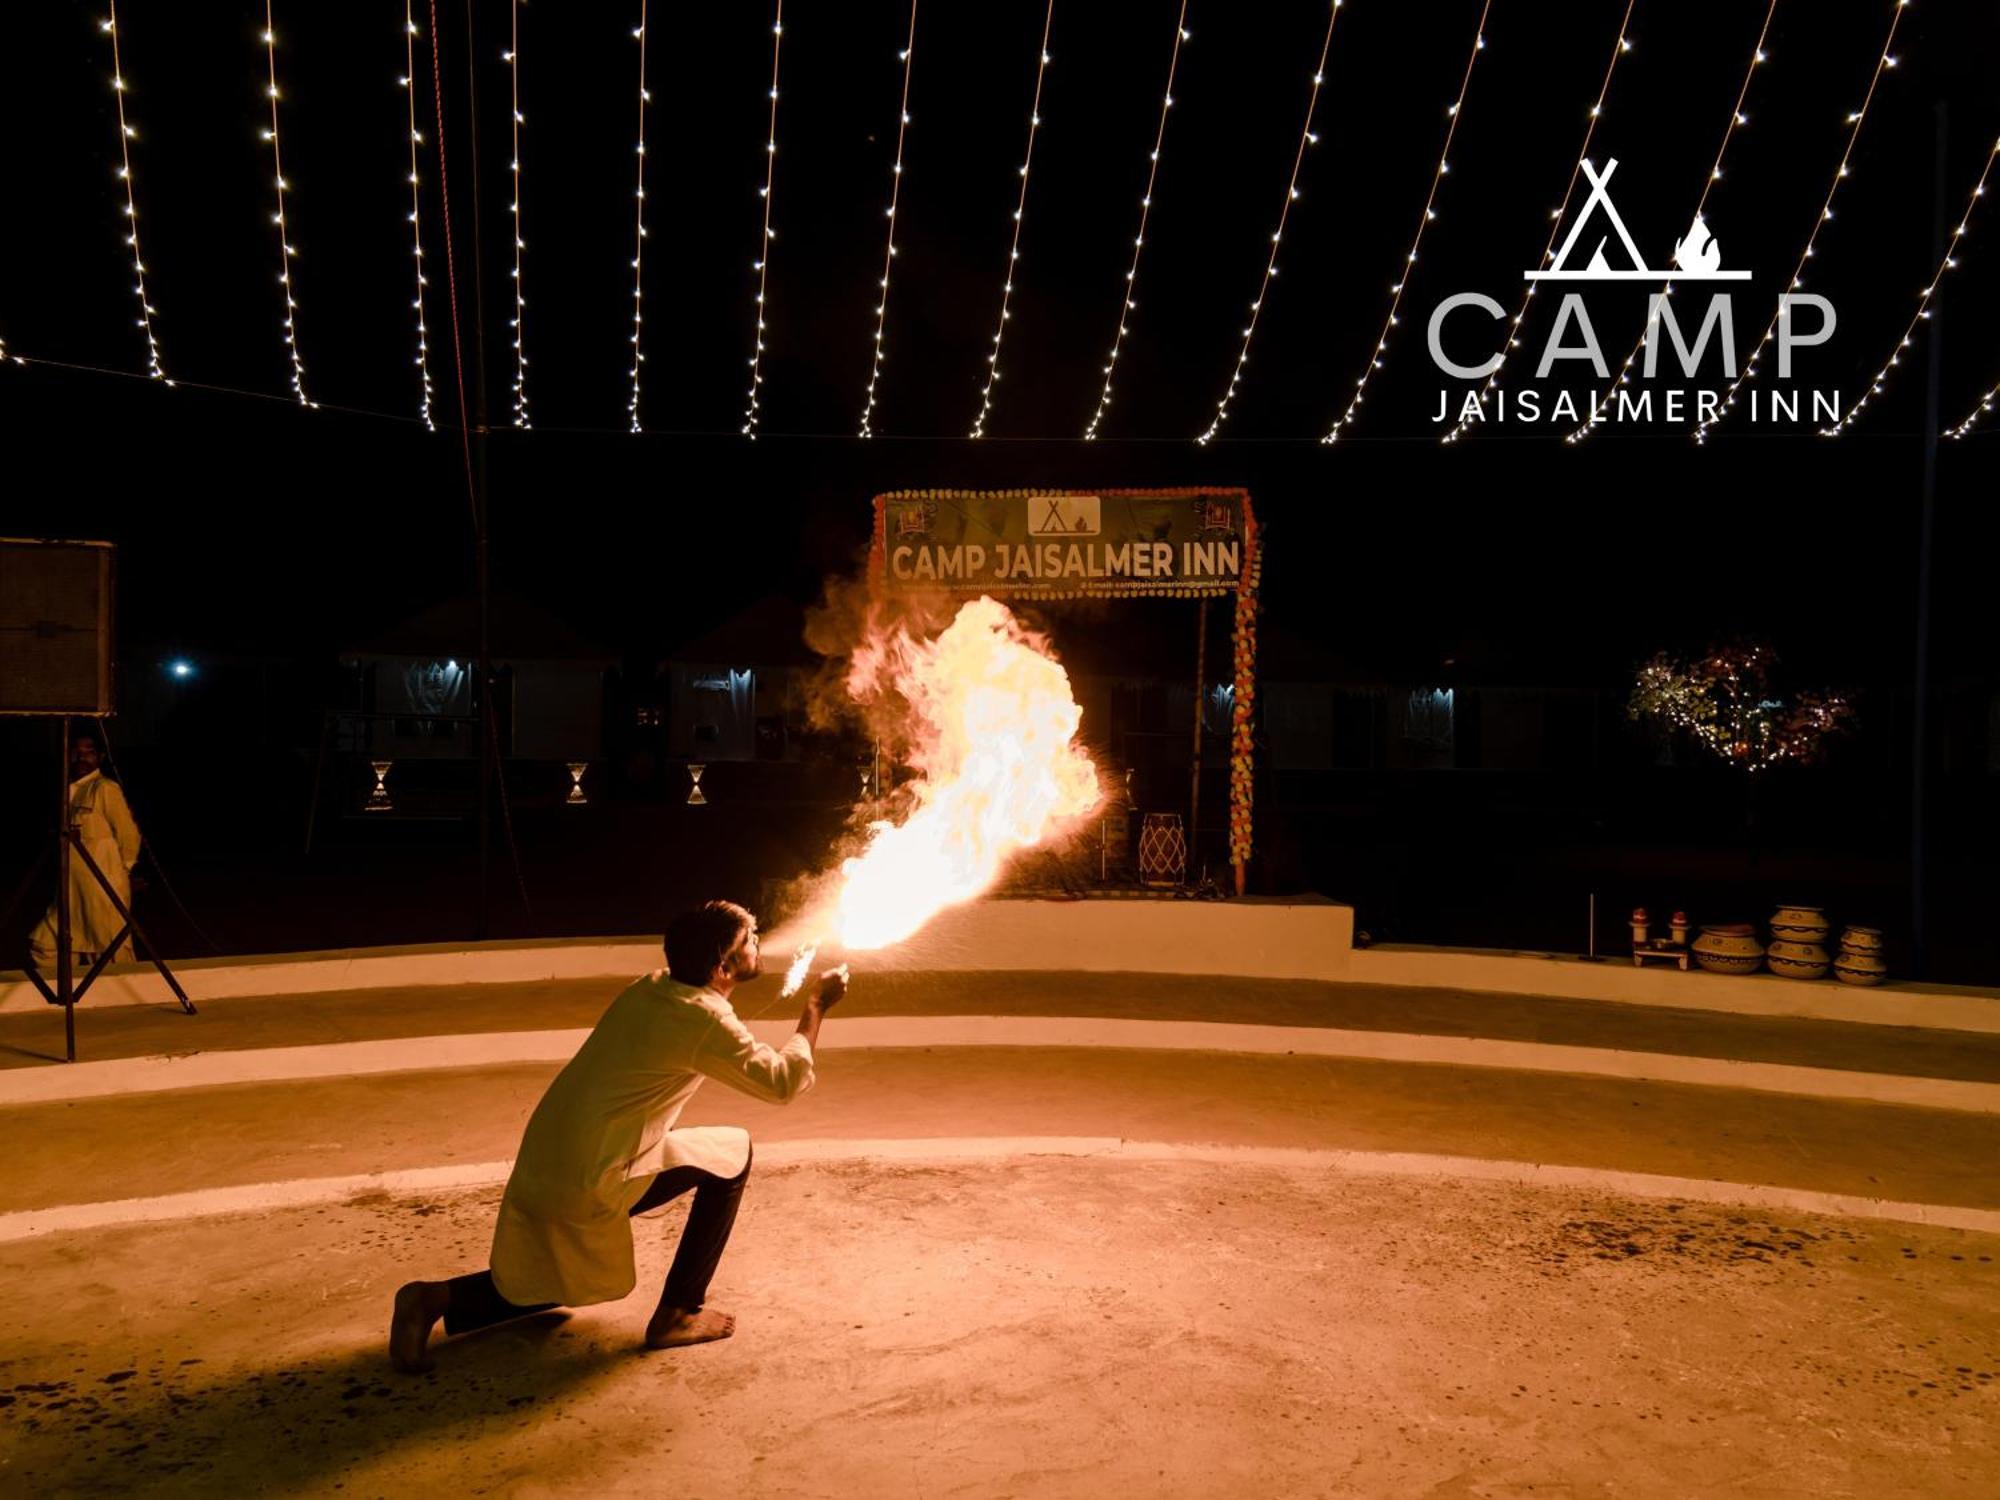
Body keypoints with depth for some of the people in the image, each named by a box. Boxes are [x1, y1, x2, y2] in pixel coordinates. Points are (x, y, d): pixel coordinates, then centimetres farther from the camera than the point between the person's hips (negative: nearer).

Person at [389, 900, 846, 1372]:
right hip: (591, 1179, -8)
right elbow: (785, 1082, -11)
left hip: (541, 1167, 8)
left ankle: (435, 1298, 11)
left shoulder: (652, 987, 5)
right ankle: (677, 1315, 9)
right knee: (734, 1154, 5)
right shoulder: (703, 1020, -18)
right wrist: (816, 1006, 1)